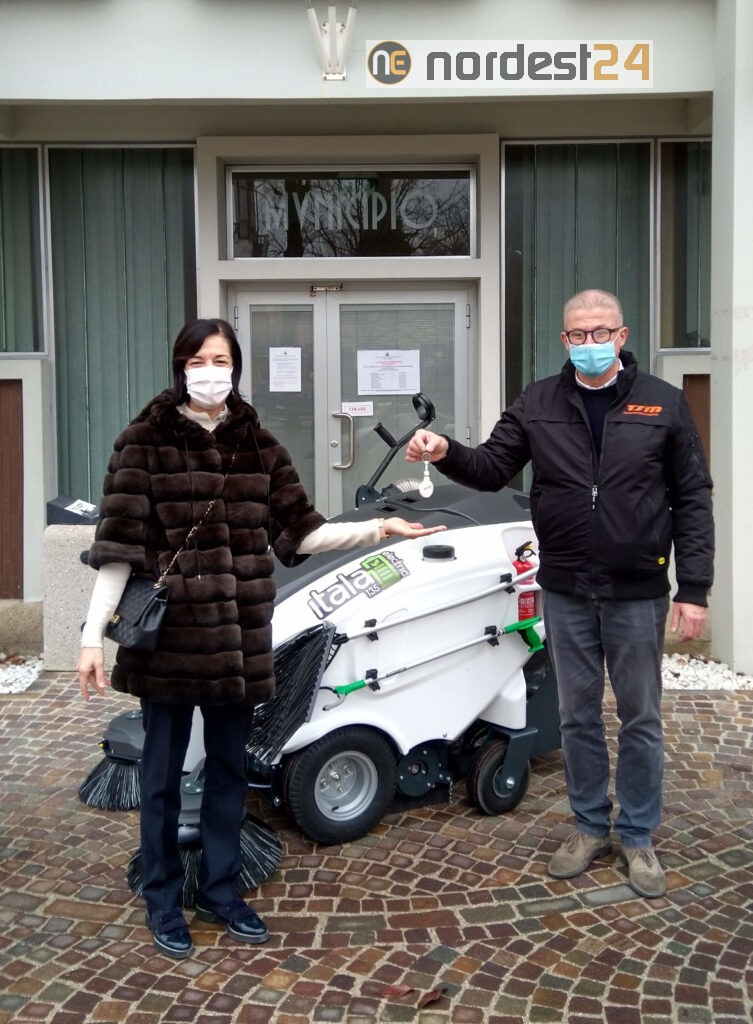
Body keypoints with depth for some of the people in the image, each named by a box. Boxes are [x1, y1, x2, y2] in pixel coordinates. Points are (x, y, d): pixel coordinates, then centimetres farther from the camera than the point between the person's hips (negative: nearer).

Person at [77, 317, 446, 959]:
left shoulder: (258, 446, 8)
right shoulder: (145, 443, -4)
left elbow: (299, 533, 7)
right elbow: (118, 545, -7)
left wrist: (377, 530, -3)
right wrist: (93, 637, -10)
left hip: (238, 636, 4)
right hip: (167, 635, -3)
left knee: (229, 768, 14)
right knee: (163, 773, 9)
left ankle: (219, 891, 33)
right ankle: (163, 900, 28)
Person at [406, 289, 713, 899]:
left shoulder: (664, 405, -2)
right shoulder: (538, 405, 3)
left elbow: (692, 500, -2)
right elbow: (492, 469, 2)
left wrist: (694, 589, -7)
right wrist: (447, 454, -20)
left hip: (638, 594, -1)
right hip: (566, 594, 2)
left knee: (641, 719, 9)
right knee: (578, 716, 13)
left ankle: (638, 836, 27)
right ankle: (590, 827, 31)